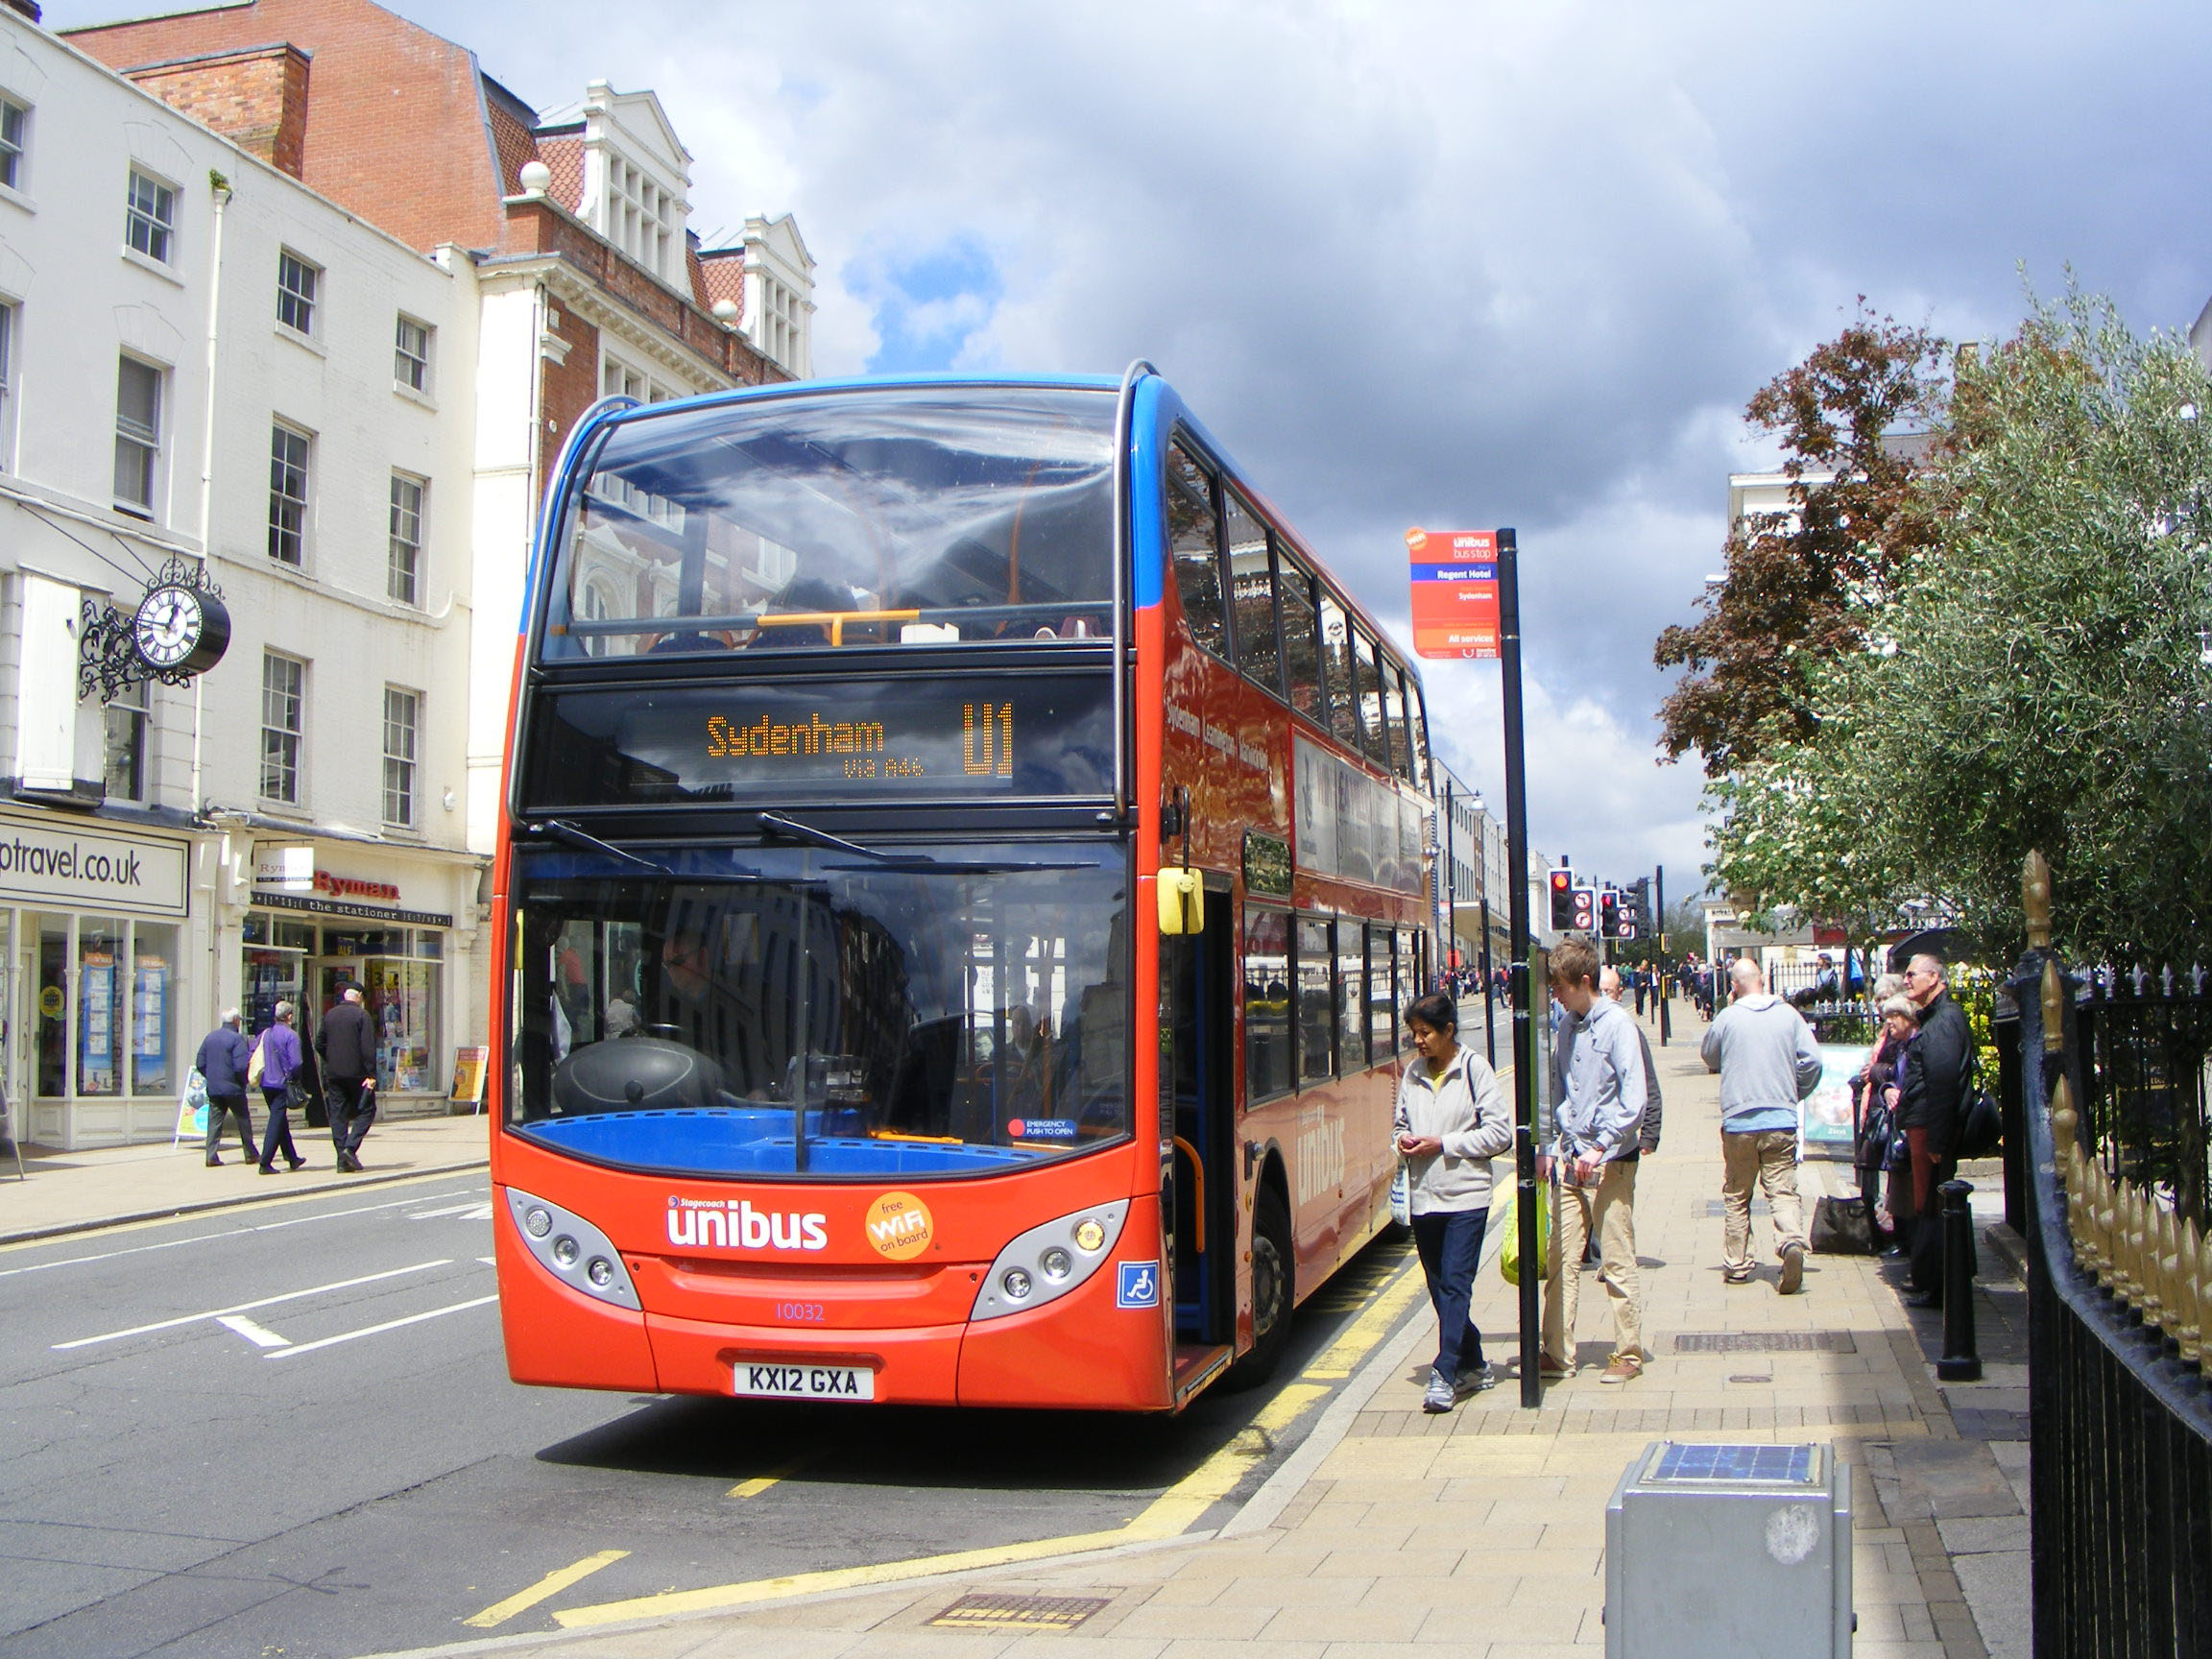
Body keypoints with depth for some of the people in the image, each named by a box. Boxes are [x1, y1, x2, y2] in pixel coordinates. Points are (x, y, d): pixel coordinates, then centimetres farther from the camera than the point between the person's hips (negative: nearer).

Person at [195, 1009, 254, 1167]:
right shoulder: (237, 1039, -13)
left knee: (214, 1121, 6)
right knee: (243, 1120, 8)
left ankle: (211, 1156, -1)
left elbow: (200, 1063, 10)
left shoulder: (210, 1037, 7)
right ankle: (250, 1154, 14)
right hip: (233, 1088, -5)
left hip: (213, 1088, 5)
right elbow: (241, 1066, -19)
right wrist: (244, 1082, -1)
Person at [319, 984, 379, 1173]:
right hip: (356, 1072, -5)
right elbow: (368, 1047, -13)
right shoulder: (361, 1014, -8)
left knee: (337, 1114, 7)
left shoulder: (329, 1015, 9)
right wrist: (371, 1074, -12)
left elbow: (319, 1044, 15)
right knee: (366, 1110, 6)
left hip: (333, 1074, 5)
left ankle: (342, 1160, 4)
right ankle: (351, 1147, -12)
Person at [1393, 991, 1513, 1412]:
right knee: (1440, 1288, 11)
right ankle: (1474, 1365, 26)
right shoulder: (1412, 1074, 8)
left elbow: (1500, 1133, -8)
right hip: (1423, 1197, 6)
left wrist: (1443, 1144, -13)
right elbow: (1400, 1122, 20)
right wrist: (1404, 1142, -3)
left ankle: (1444, 1376, -11)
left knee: (1455, 1285, -10)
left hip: (1466, 1195, -5)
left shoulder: (1474, 1069, -6)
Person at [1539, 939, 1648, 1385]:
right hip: (1571, 1162, 6)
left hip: (1610, 1163, -6)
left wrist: (1599, 1147, -18)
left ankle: (1628, 1354, 12)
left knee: (1618, 1262, 2)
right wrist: (1551, 1147, 10)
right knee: (1562, 1260, 5)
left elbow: (1633, 1100, -14)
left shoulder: (1617, 1023, -10)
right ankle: (1558, 1354, 11)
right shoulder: (1566, 1026, 10)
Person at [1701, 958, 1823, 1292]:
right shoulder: (1788, 1014, -1)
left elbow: (1708, 1056, 11)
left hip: (1738, 1119, -1)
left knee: (1736, 1196, 12)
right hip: (1781, 1120, 1)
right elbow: (1812, 1059, -1)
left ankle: (1737, 1265, 16)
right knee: (1783, 1190, 2)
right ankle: (1791, 1240, -25)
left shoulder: (1727, 1018, -5)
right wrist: (1797, 1094, 13)